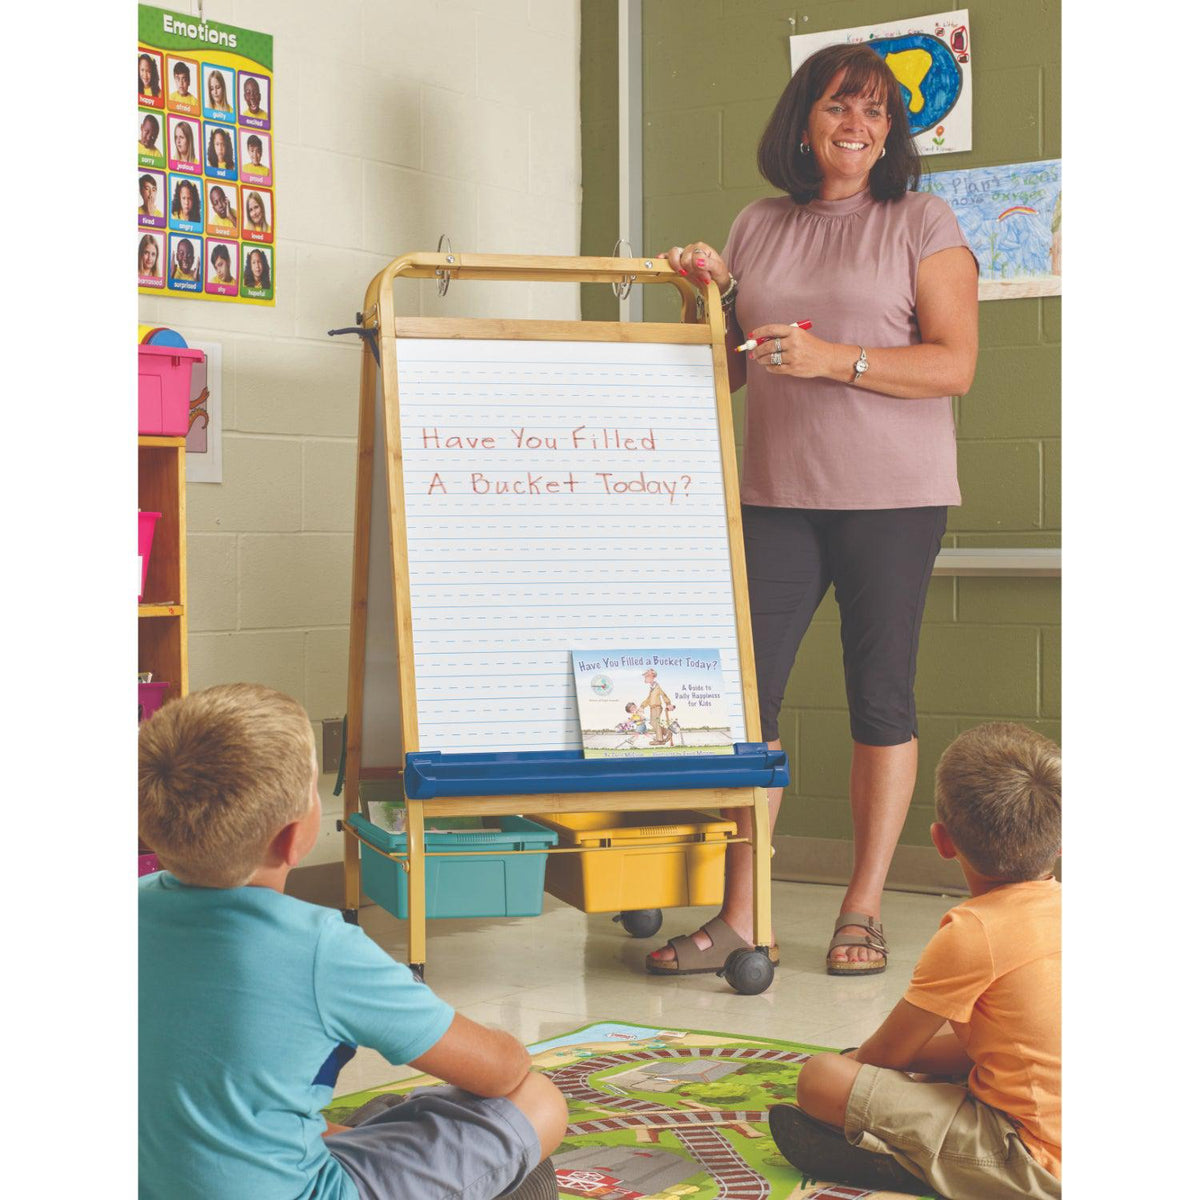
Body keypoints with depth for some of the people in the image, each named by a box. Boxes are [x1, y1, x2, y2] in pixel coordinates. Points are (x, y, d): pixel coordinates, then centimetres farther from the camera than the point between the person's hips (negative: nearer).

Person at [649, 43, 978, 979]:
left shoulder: (922, 222, 2)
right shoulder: (759, 228, 14)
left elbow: (956, 365, -7)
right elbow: (729, 372, 21)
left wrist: (834, 358, -17)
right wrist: (713, 295, 3)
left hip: (891, 496, -3)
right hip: (777, 496, 4)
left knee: (881, 697, 1)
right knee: (748, 689, -3)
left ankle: (863, 912, 12)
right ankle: (740, 919, 3)